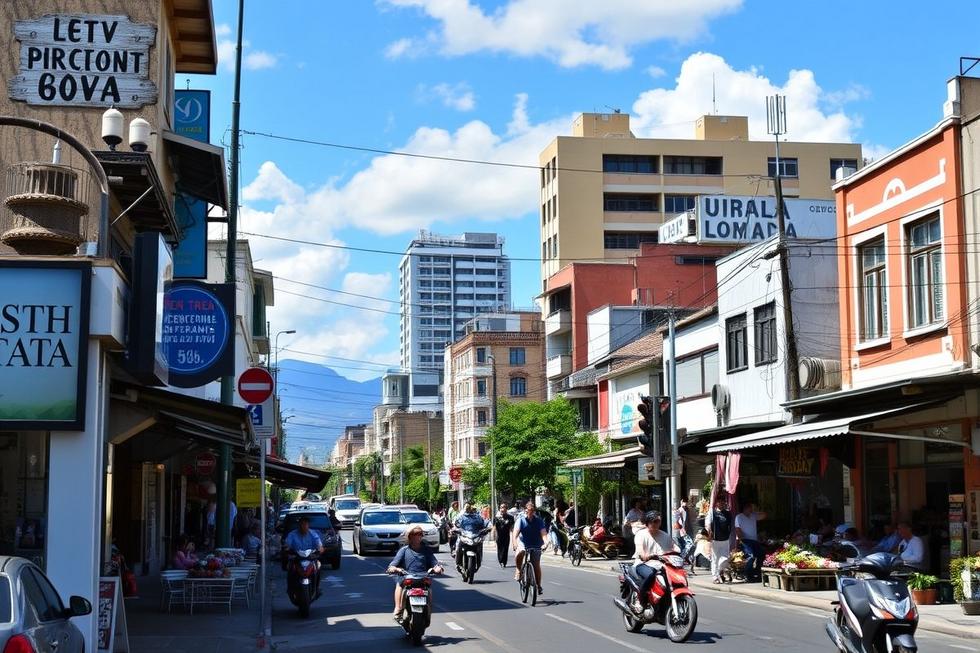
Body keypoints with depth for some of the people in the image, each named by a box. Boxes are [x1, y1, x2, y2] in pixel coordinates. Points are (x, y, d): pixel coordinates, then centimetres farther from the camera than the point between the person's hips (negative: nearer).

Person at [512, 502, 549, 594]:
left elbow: (543, 533, -22)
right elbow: (515, 533, -24)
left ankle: (538, 586, 13)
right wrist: (514, 544, -42)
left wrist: (544, 543, -41)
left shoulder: (538, 521, -11)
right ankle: (519, 571, -8)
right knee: (519, 554, -33)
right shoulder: (521, 520, -12)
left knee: (536, 565, -3)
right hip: (523, 543, -1)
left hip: (536, 545, 1)